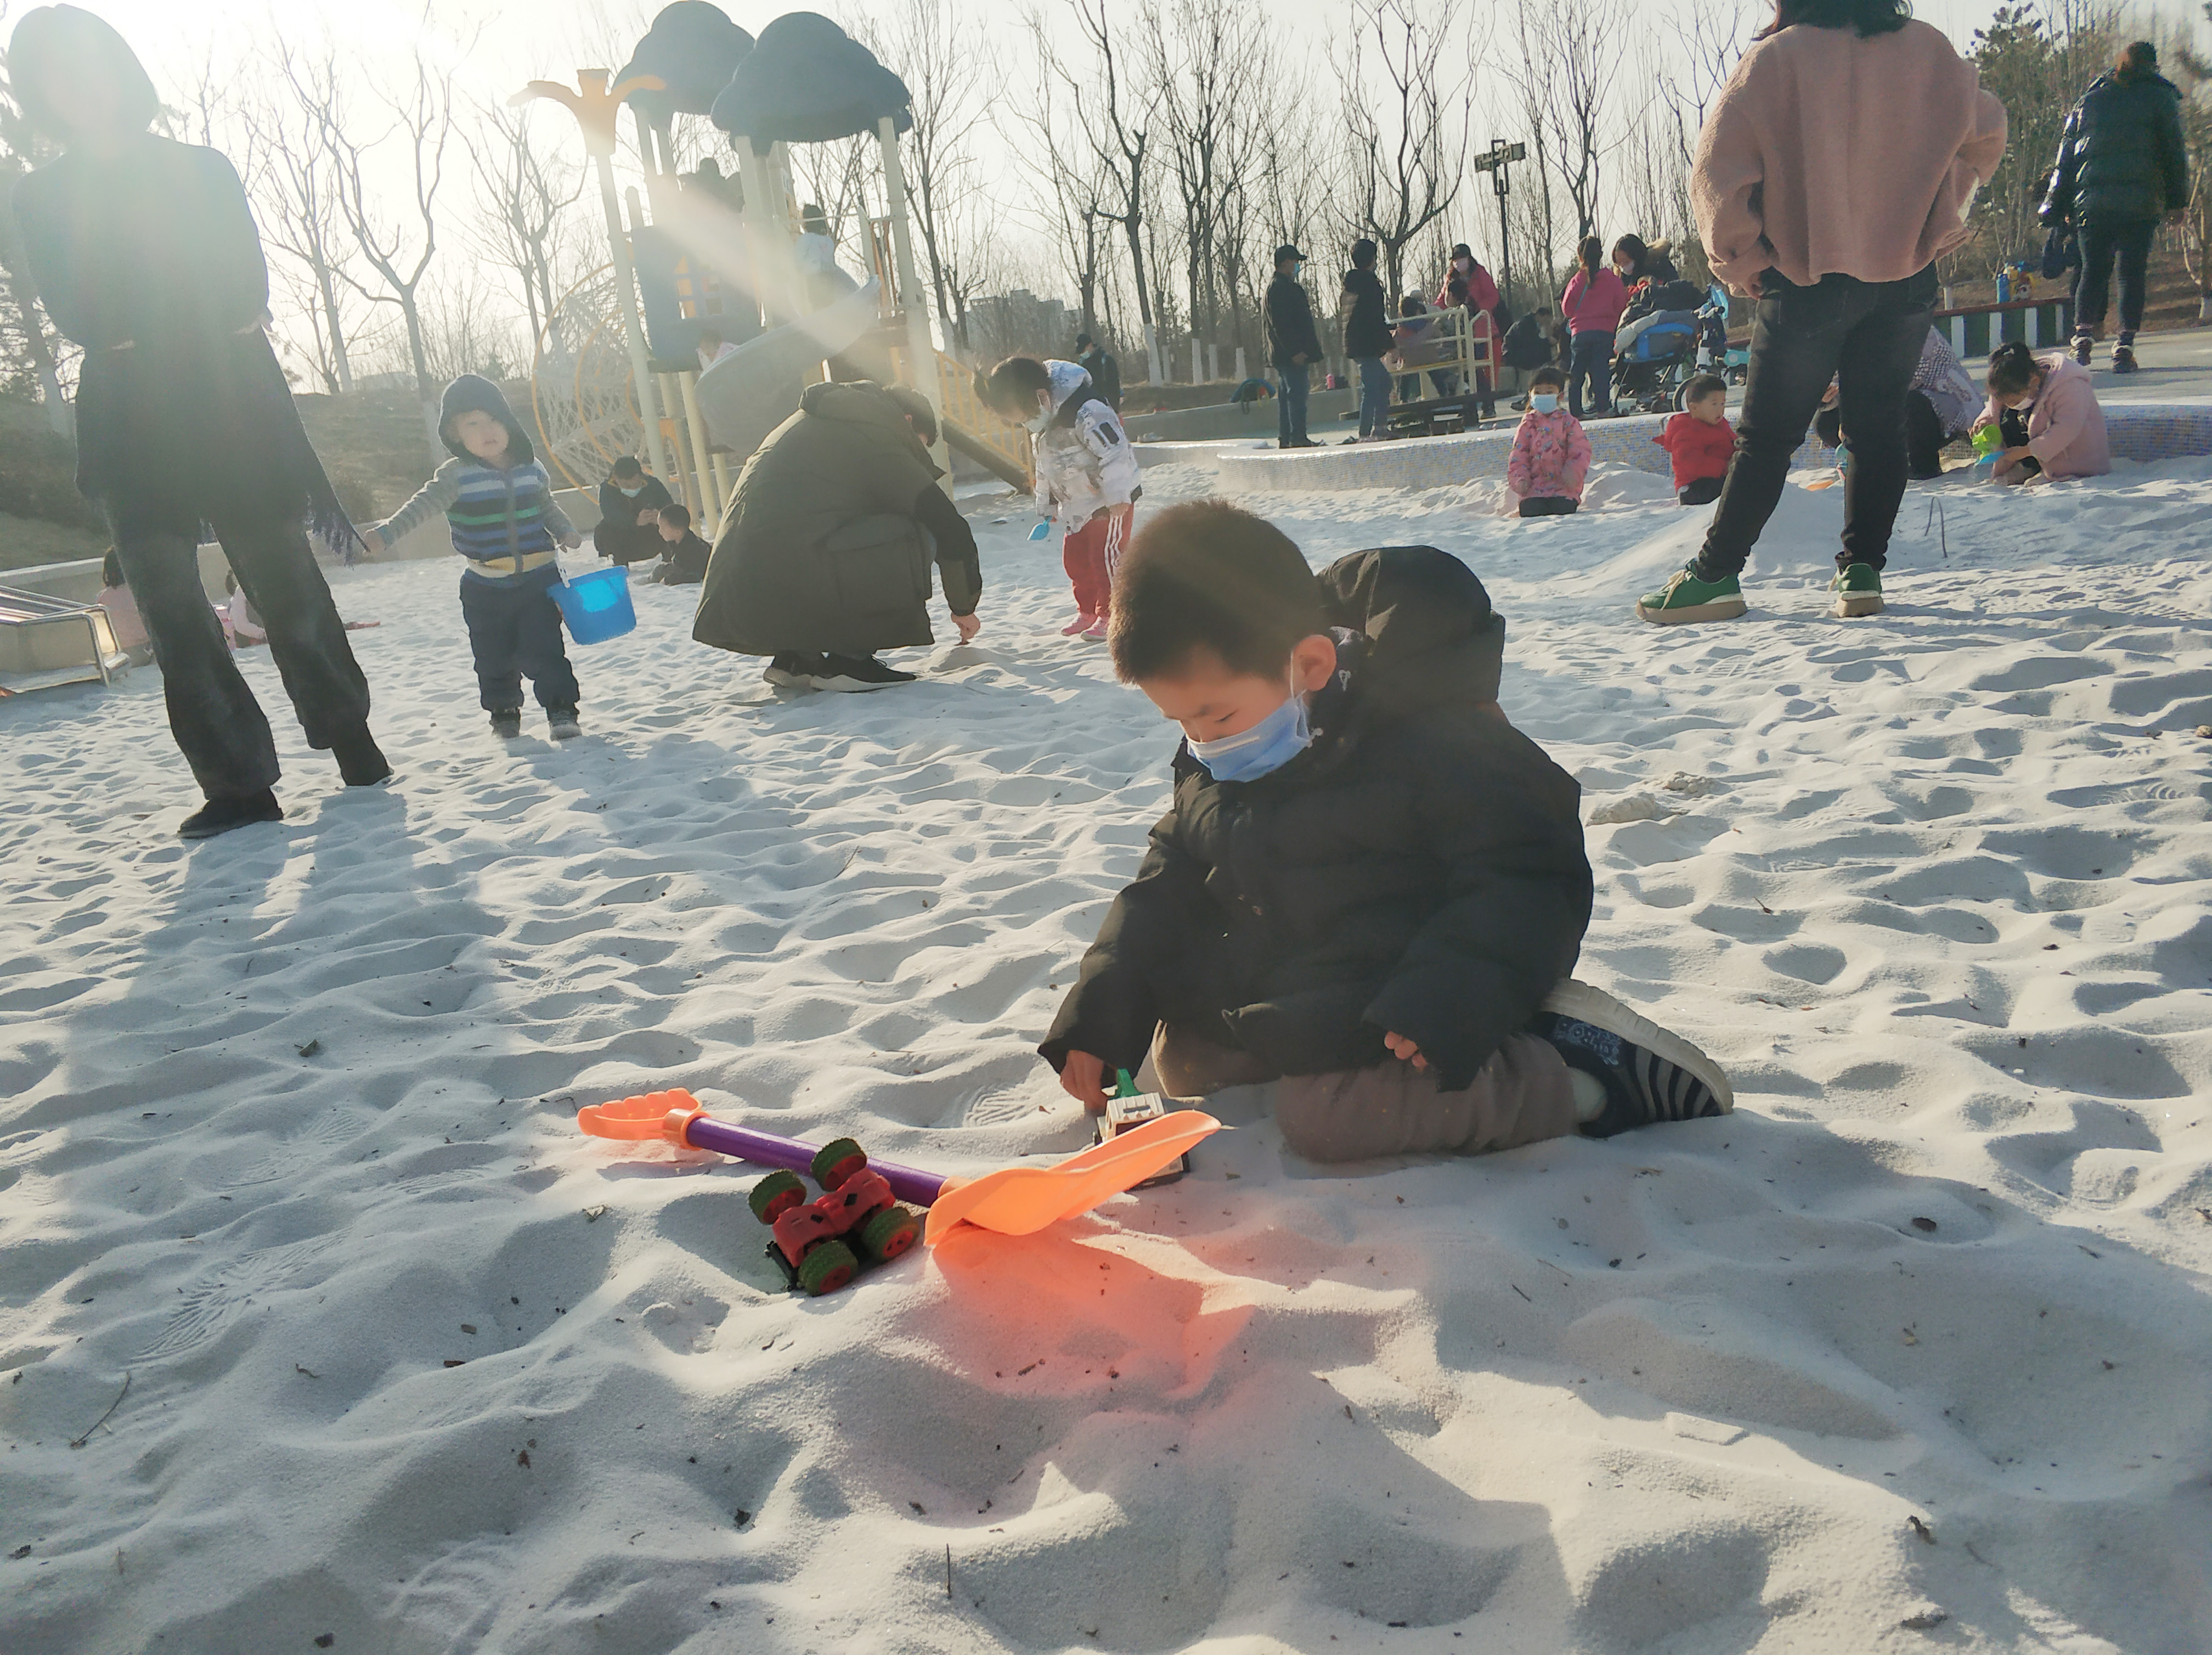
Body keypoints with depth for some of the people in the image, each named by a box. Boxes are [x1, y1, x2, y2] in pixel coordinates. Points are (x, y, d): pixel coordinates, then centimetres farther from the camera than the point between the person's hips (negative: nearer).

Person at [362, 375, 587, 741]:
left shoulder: (532, 469, 1)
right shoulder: (455, 477, -9)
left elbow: (548, 508, 18)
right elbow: (419, 508, -19)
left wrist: (564, 532, 2)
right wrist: (384, 534, -32)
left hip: (539, 578, 0)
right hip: (485, 588, 0)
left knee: (543, 651, -5)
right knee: (494, 657, 10)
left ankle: (562, 709, 9)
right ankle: (503, 713, 30)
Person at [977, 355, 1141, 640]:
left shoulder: (1086, 412, -26)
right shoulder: (1040, 427, 5)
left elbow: (1114, 452, -28)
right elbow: (1044, 470, 18)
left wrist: (1117, 496, -28)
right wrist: (1046, 506, 23)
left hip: (1112, 502, -9)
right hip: (1076, 506, 9)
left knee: (1105, 555, -11)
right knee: (1074, 558, 11)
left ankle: (1110, 615, -2)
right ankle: (1088, 611, 25)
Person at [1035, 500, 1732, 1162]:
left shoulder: (1427, 738, -22)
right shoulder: (1210, 764, 0)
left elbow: (1530, 877, -21)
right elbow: (1170, 881, 10)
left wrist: (1449, 999, -34)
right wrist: (1101, 1011, 0)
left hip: (1402, 994, -8)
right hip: (1292, 992, 9)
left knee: (1319, 1114, -30)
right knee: (1179, 1058, 5)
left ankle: (1581, 1070, -16)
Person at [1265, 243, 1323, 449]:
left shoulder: (1281, 285, 21)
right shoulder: (1280, 287, -13)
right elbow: (1280, 324, -21)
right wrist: (1294, 351, -23)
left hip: (1285, 354, 11)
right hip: (1291, 354, -11)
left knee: (1286, 395, 11)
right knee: (1296, 394, -11)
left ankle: (1285, 439, 14)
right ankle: (1298, 438, -12)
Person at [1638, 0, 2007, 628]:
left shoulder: (1774, 60, -7)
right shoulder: (1930, 51, 7)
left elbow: (1719, 174, -11)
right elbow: (1984, 135, 17)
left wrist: (1742, 263, -1)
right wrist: (1936, 230, 22)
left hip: (1809, 279, -3)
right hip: (1908, 276, 3)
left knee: (1766, 438, 2)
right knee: (1879, 426, 11)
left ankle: (1715, 575, 4)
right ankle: (1863, 569, 9)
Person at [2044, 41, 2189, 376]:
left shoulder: (2089, 99, 16)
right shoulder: (2159, 97, 9)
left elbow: (2066, 156, 12)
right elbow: (2175, 150, 6)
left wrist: (2056, 207, 14)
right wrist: (2178, 197, 13)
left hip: (2091, 201, 2)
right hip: (2141, 203, -2)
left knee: (2093, 270, 10)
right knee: (2133, 272, -1)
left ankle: (2083, 335, -5)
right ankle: (2125, 347, -8)